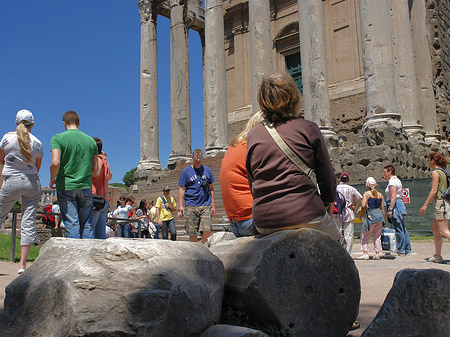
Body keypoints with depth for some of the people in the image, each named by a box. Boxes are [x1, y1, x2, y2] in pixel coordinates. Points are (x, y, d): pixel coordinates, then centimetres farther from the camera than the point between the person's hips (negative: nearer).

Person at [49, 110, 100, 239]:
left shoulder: (58, 138, -3)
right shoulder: (90, 140, 8)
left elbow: (55, 163, -17)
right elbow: (96, 171, 6)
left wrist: (52, 180, 0)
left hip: (65, 186, -3)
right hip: (86, 187, 3)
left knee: (72, 225, -1)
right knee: (86, 224, 9)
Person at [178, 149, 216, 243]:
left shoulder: (207, 170, 11)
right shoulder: (186, 171, 5)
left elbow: (211, 189, 15)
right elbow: (182, 189, 4)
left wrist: (213, 205, 10)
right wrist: (181, 207, -4)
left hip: (205, 205, 1)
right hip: (191, 206, -1)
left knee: (207, 230, -12)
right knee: (192, 233, 0)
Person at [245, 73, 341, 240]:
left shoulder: (253, 134, 6)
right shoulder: (308, 128, -2)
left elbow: (251, 182, 11)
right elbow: (327, 175, 4)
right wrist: (328, 202, 20)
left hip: (263, 222, 4)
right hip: (304, 215, -4)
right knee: (338, 243, 23)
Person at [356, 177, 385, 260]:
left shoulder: (366, 194, -6)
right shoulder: (380, 195, 10)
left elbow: (363, 205, -17)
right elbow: (382, 208, 11)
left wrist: (362, 202, 5)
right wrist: (383, 219, 18)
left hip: (370, 216, -5)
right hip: (379, 215, 5)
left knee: (365, 235, 5)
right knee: (377, 236, 12)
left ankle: (365, 253, 0)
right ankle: (377, 254, 13)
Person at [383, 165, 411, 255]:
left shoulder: (392, 181, -11)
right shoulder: (397, 180, 19)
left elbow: (393, 197, -19)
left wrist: (390, 210, -22)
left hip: (395, 205, -10)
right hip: (400, 204, 10)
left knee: (398, 229, -5)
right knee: (403, 229, 12)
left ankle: (401, 250, -1)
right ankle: (408, 250, 16)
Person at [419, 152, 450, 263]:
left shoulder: (435, 172, -10)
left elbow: (434, 191, -16)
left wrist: (425, 205, -15)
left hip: (441, 202, -10)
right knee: (435, 229, 13)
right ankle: (437, 256, 16)